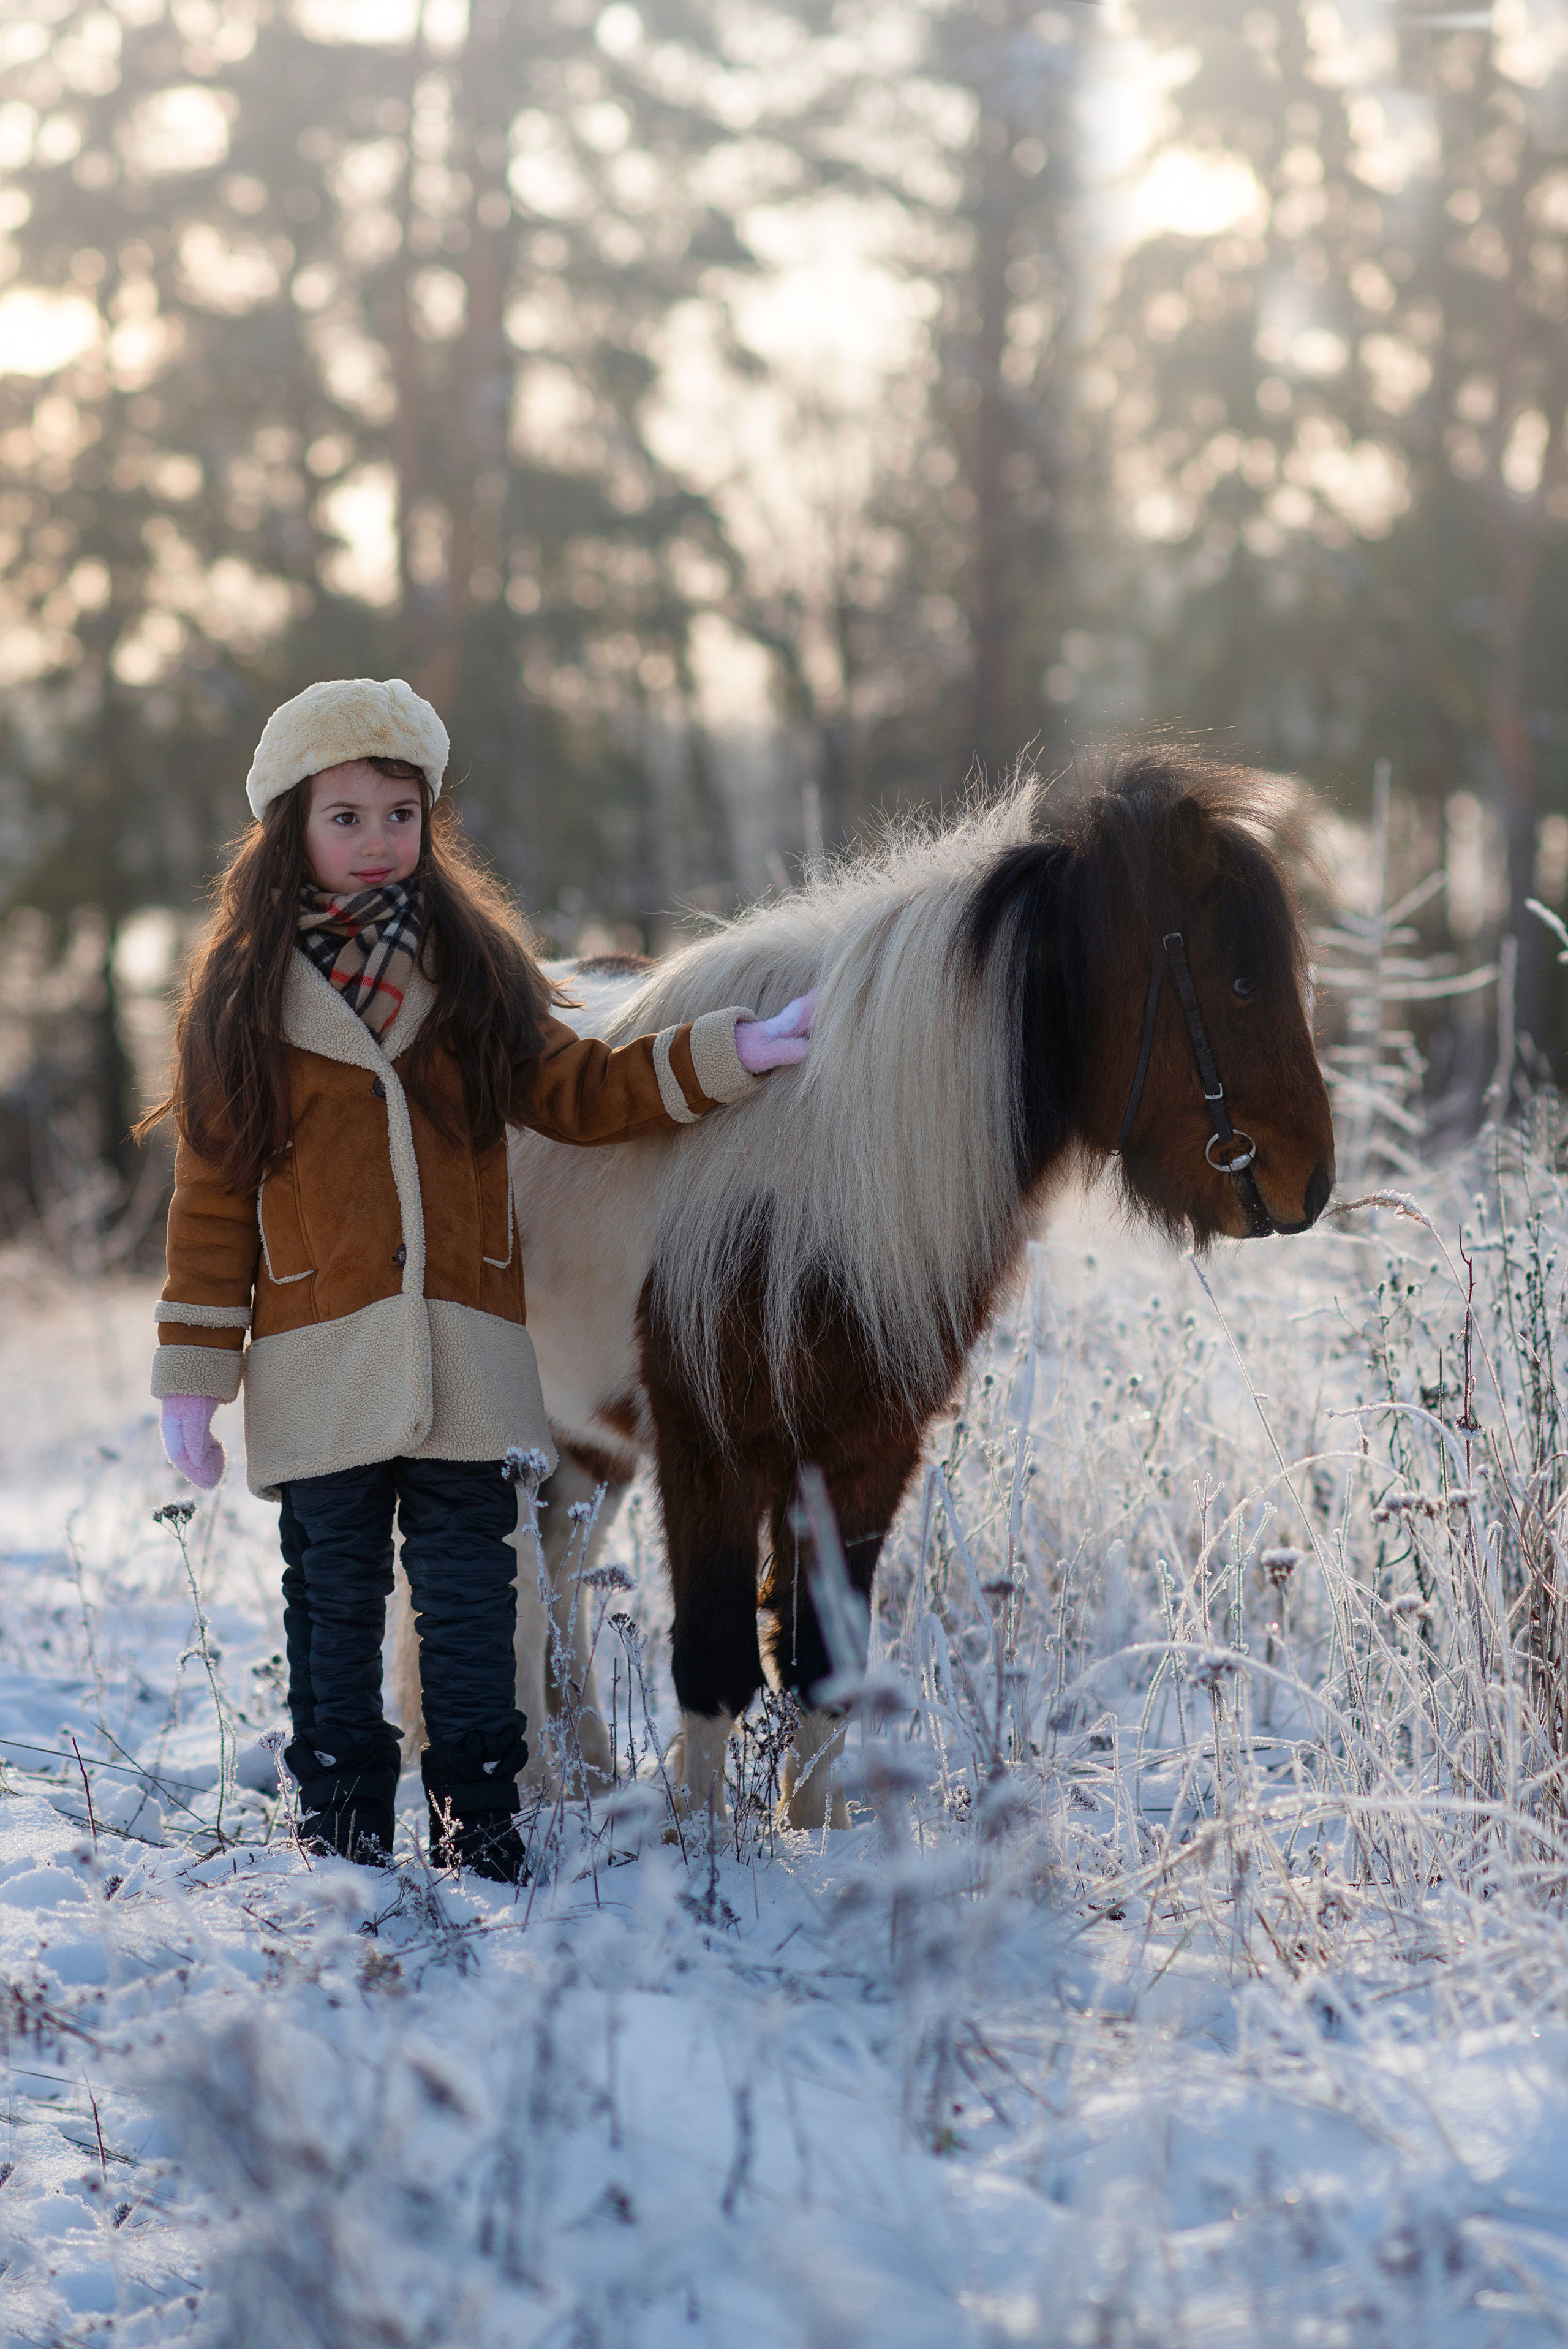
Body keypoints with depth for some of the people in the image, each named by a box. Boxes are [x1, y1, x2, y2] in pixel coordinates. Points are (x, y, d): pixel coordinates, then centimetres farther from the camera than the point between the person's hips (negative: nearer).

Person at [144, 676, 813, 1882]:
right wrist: (194, 1375, -1)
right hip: (319, 1365, -1)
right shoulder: (245, 996, 2)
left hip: (465, 1361, 2)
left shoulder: (472, 970, 8)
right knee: (334, 1608, 6)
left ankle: (481, 1840, 13)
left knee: (470, 1606, 5)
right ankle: (344, 1848, 16)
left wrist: (729, 1054, 3)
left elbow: (575, 1091, 13)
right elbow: (211, 1197, 2)